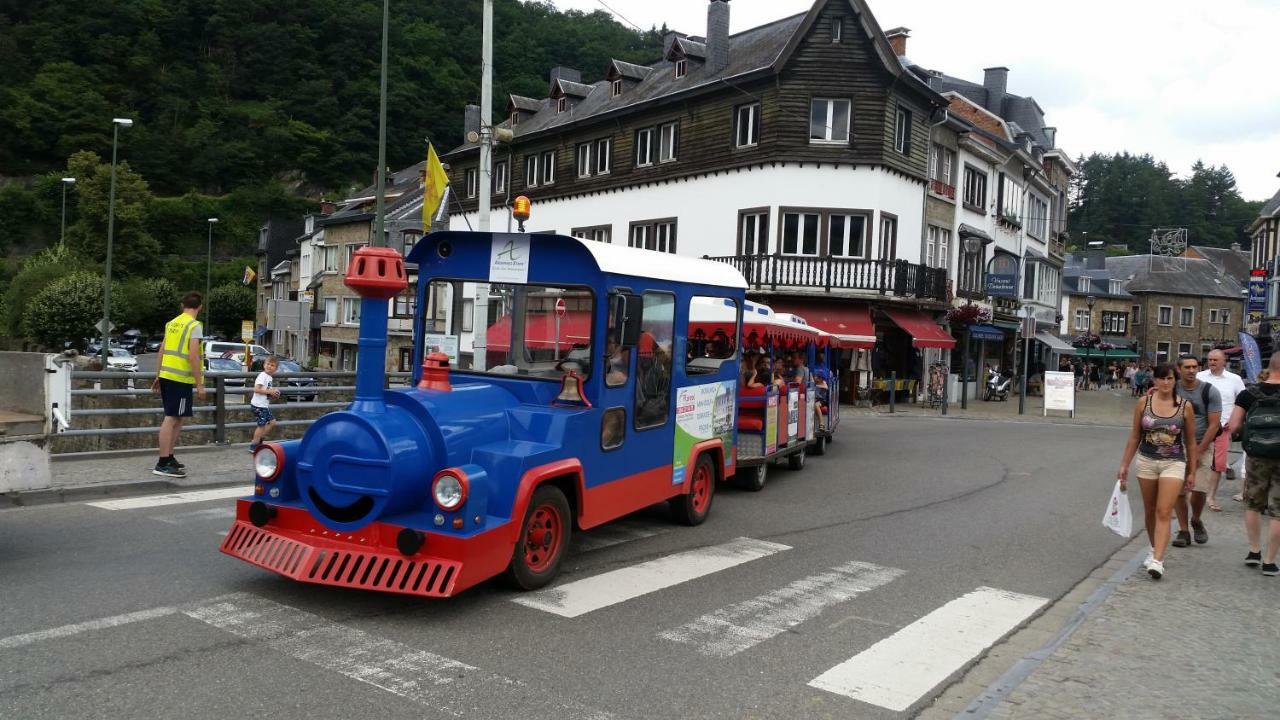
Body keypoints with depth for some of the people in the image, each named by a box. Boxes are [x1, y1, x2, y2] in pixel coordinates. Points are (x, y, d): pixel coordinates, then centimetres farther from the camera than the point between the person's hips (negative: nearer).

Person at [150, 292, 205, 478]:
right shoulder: (195, 326, -10)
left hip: (166, 375, 8)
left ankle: (169, 458, 22)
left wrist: (158, 376, 24)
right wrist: (199, 384, -15)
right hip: (181, 378, -8)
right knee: (171, 419, -7)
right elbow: (193, 356, -17)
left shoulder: (172, 323, 14)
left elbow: (162, 351, 17)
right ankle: (163, 464, -7)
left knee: (176, 419, 17)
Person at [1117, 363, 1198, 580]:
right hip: (1146, 461, 2)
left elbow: (1190, 442, 5)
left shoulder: (1185, 406, -3)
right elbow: (1134, 437, 5)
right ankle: (1154, 549, 33)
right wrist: (1124, 465, 4)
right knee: (1150, 511, 14)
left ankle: (1157, 561, -14)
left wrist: (1192, 471, 6)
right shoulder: (1143, 403, -1)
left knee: (1163, 513, -11)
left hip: (1174, 464, -2)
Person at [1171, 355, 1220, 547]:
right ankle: (1183, 531, 12)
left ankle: (1196, 521, 18)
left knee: (1199, 488, -11)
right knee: (1178, 490, -1)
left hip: (1202, 445, -1)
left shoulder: (1209, 391, -3)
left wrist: (1198, 451, -9)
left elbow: (1214, 424, -5)